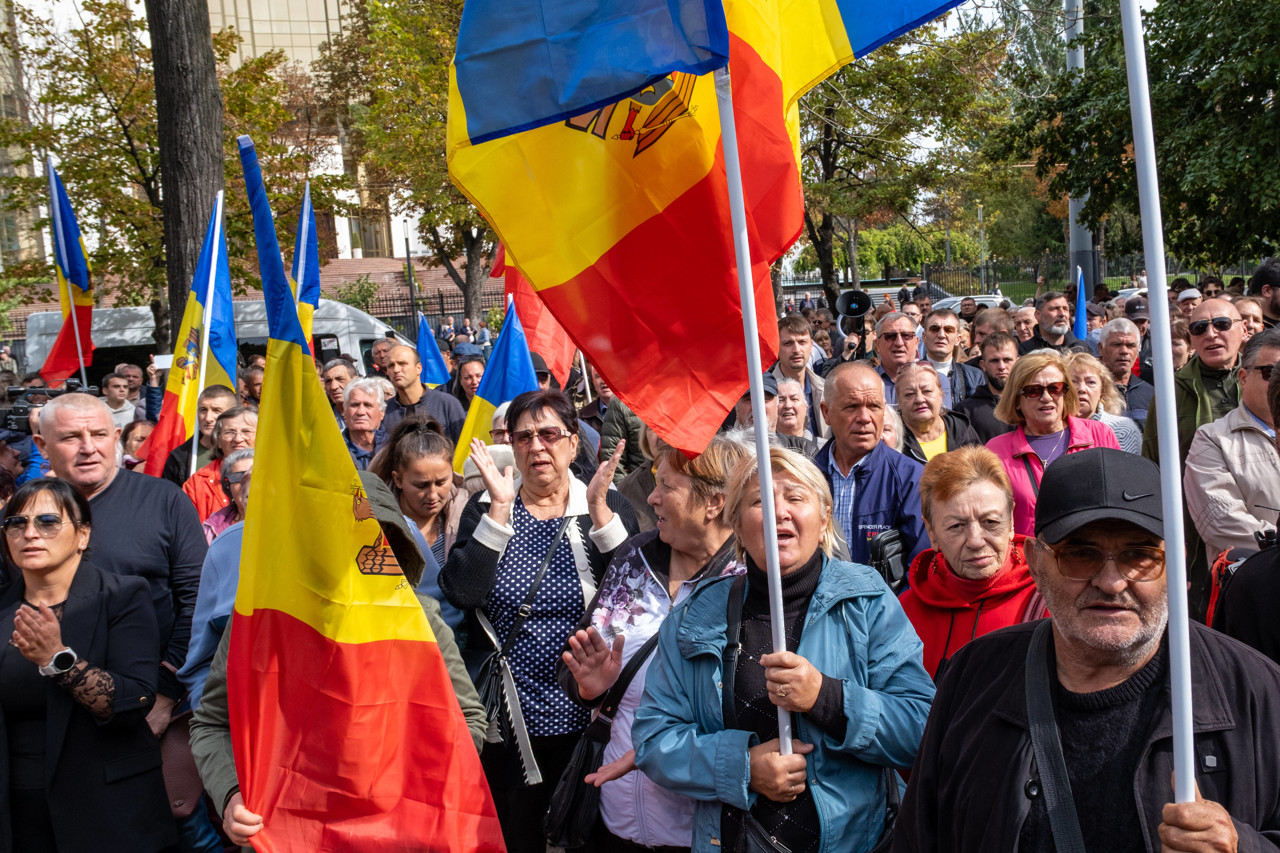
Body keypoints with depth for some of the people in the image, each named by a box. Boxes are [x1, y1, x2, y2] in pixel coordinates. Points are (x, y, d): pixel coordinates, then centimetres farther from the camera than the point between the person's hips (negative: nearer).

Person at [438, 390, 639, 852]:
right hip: (510, 720, 1)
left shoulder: (608, 507, 0)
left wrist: (599, 509, -19)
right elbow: (461, 593, -14)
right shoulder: (485, 509, 2)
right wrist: (501, 508, -17)